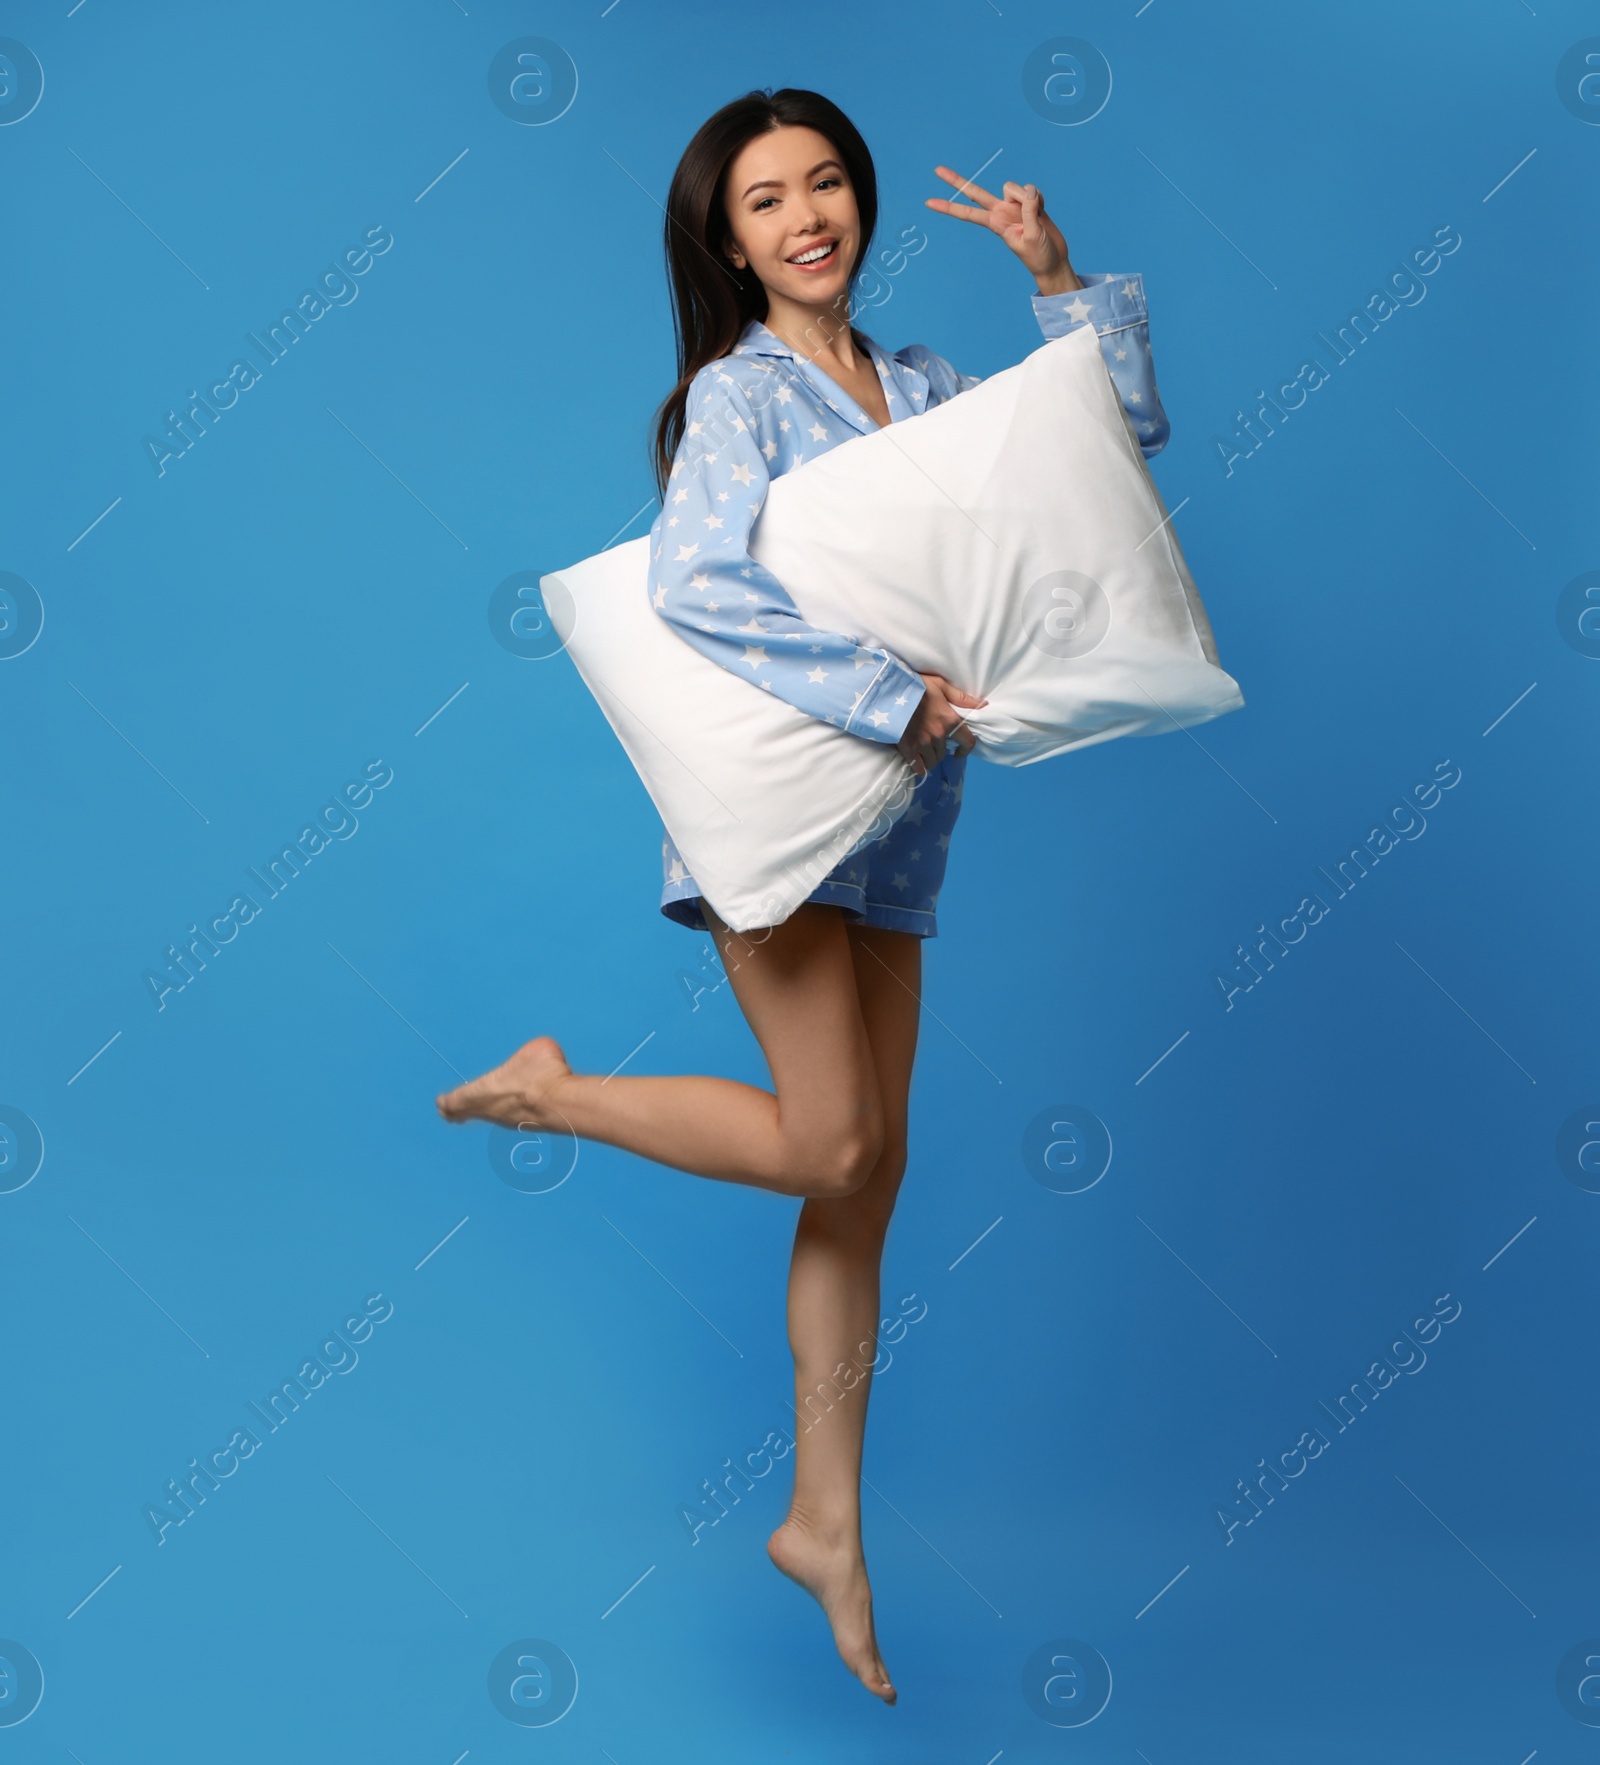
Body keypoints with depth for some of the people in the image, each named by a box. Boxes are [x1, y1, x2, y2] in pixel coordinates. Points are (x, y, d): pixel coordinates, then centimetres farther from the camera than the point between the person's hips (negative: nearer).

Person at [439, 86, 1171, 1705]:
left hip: (890, 818, 6)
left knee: (869, 1174, 7)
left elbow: (1119, 430, 20)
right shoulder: (737, 392, -6)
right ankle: (548, 1090, 10)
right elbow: (695, 586, -21)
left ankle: (824, 1523, 17)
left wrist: (1061, 279, 7)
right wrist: (888, 697, -22)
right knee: (826, 1147, -13)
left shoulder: (923, 392, 14)